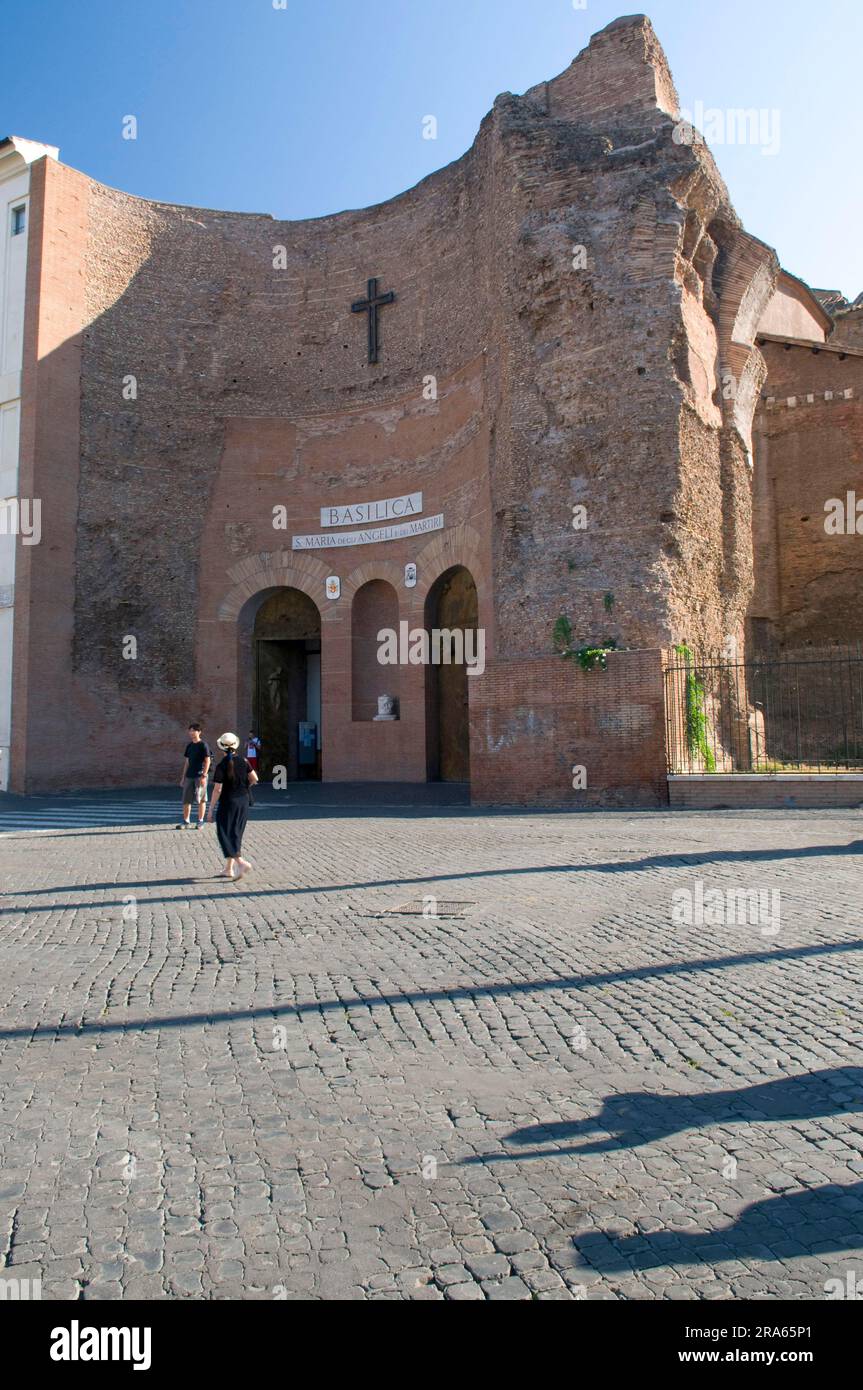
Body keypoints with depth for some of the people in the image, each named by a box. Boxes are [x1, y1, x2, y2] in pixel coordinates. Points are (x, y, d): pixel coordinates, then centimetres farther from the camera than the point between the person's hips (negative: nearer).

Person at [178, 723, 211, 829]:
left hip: (199, 776, -6)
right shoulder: (189, 745, 13)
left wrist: (204, 775, -16)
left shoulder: (203, 745, -6)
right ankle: (185, 821, 12)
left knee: (201, 800, 1)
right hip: (189, 776, 6)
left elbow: (208, 761, -9)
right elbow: (187, 762, 18)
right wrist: (183, 777, 15)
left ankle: (200, 821, 10)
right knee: (186, 800, 5)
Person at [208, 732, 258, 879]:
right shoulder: (243, 762, -2)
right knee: (235, 835, 13)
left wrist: (211, 809, -8)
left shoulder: (221, 766, -15)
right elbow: (254, 778, -2)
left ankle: (241, 863, -16)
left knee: (225, 836, 1)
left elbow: (217, 789, -15)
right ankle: (228, 869, 19)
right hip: (243, 802, 6)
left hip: (227, 803, -5)